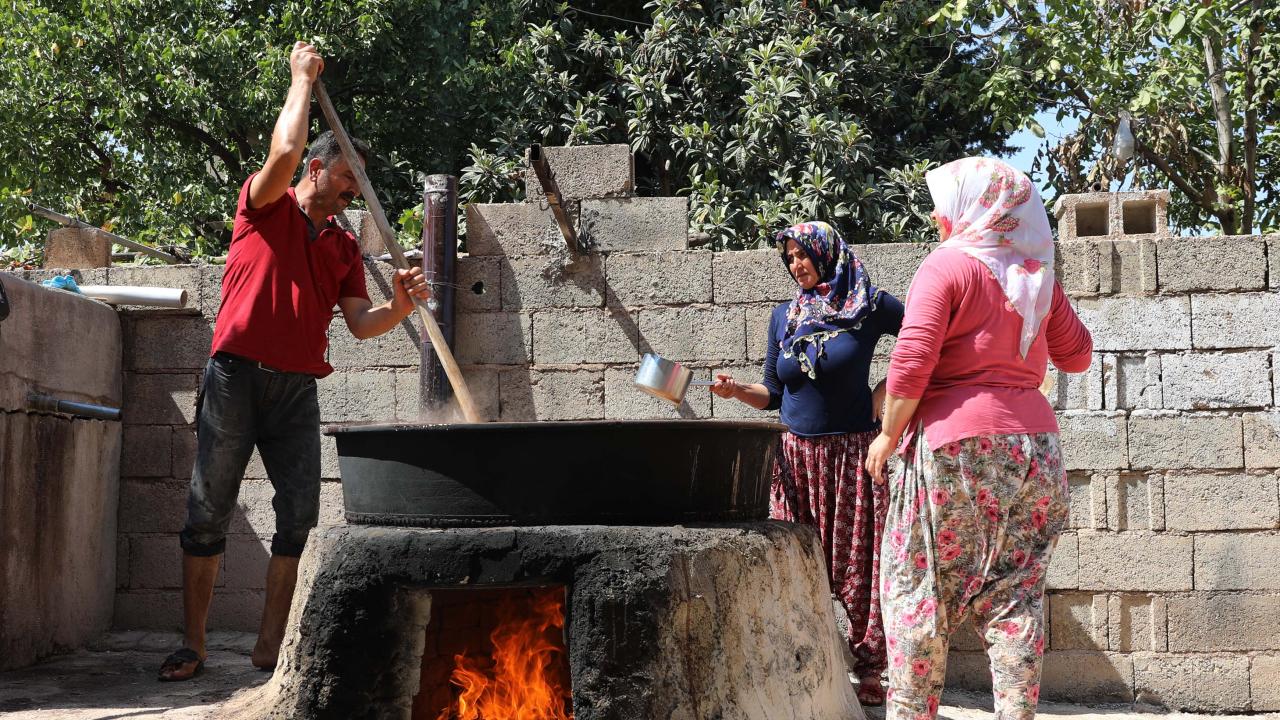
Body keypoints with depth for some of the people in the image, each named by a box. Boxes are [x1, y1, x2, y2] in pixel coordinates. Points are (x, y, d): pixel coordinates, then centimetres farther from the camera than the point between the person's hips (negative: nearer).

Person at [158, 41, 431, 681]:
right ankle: (193, 645, 6)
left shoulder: (344, 247, 18)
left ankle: (270, 645, 4)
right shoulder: (266, 207, 7)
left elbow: (360, 322, 7)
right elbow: (284, 151, -13)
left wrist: (400, 305, -13)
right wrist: (304, 77, -2)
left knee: (299, 515, -4)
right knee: (209, 510, -1)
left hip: (298, 388, 4)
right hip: (236, 375, -4)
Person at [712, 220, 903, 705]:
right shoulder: (785, 317, 10)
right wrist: (736, 389, -5)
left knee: (857, 565, -1)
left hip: (852, 454, -4)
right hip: (796, 456, 4)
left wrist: (884, 392, -5)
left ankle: (869, 674, 6)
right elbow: (774, 393, 13)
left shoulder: (870, 307, -1)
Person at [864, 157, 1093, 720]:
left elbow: (911, 362, -14)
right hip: (1032, 443, 6)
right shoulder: (1036, 274, 10)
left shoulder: (947, 264, -6)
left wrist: (888, 434, -3)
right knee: (1016, 591, 7)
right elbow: (1076, 356, 20)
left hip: (954, 445, -5)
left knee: (916, 585, 5)